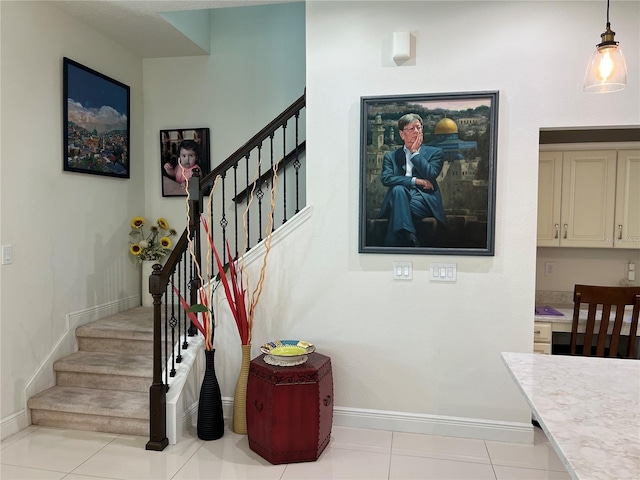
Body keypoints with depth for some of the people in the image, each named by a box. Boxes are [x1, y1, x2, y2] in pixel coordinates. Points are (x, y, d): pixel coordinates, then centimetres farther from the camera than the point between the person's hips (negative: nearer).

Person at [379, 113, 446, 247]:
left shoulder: (435, 153, 17)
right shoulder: (391, 156, 21)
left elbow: (430, 175, -3)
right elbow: (386, 179, 0)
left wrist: (415, 152, 3)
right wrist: (415, 181, -10)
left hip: (424, 202, -2)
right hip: (400, 198, 2)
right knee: (398, 189, -34)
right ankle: (411, 240, -43)